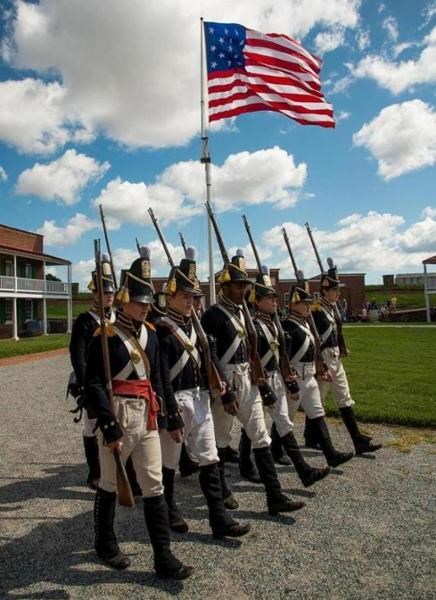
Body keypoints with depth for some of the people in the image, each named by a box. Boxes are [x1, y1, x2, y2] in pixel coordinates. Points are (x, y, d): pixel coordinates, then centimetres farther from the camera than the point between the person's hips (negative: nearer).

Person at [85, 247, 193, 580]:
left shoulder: (150, 332, 7)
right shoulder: (106, 336, -13)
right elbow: (94, 384, -16)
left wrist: (168, 409, 12)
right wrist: (111, 427, -20)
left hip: (148, 418, 6)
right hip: (118, 418, -6)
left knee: (155, 486, 7)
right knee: (110, 484, 14)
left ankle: (164, 558, 17)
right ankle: (105, 544, 38)